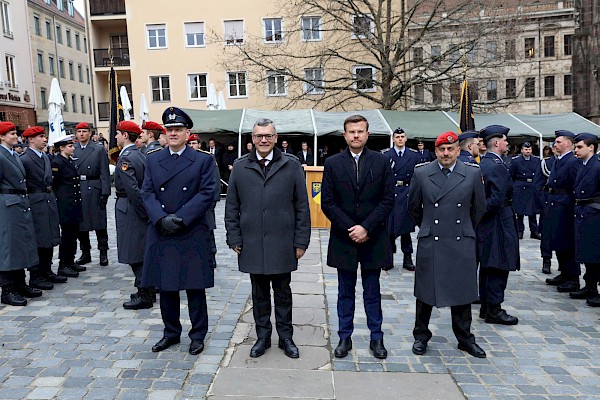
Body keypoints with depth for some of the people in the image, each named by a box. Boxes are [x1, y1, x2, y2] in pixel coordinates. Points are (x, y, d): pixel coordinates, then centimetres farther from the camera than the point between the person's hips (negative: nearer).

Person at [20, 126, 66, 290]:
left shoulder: (46, 157, 13)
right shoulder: (24, 160, -12)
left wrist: (50, 191, 13)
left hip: (49, 201, 8)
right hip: (35, 203, -8)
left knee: (49, 239, 13)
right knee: (38, 241, -2)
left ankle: (47, 272, 25)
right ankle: (35, 277, 8)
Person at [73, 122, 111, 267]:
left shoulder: (99, 150, 1)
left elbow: (104, 173, -3)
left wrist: (105, 193, -10)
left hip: (94, 190, -3)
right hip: (76, 191, 3)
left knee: (99, 222, 2)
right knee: (80, 223, 8)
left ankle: (103, 253, 11)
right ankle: (85, 253, 20)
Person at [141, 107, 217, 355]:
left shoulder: (203, 160, 0)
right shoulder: (152, 159, 10)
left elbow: (207, 193, -8)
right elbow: (147, 193, 3)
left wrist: (180, 218, -15)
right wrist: (161, 219, -14)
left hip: (192, 235, -3)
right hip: (161, 235, 3)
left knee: (195, 287, 6)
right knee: (165, 287, 13)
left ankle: (198, 335, 21)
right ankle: (171, 332, 29)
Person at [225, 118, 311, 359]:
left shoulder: (291, 166, 0)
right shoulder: (240, 167, 5)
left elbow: (302, 206, 0)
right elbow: (232, 206, 7)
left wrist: (301, 241, -3)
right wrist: (234, 238, 1)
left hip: (282, 244, -1)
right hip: (252, 244, 1)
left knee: (282, 293, 11)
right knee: (259, 293, 12)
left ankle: (286, 337, 25)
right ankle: (262, 336, 27)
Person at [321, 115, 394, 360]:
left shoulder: (381, 162, 1)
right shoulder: (333, 163, 1)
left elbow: (388, 200, -4)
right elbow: (327, 202, -2)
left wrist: (366, 227, -13)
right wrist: (350, 228, -11)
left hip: (373, 238, 0)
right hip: (343, 239, 1)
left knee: (372, 292, 11)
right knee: (345, 292, 11)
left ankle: (376, 338, 24)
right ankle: (345, 337, 23)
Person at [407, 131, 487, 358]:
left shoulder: (472, 173, 0)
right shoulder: (421, 173, -1)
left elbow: (479, 208, 11)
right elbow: (413, 206, 11)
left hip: (462, 243, 1)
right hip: (430, 243, 0)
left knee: (462, 292, 11)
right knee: (425, 291, 9)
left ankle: (465, 338, 28)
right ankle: (421, 336, 25)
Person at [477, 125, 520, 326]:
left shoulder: (482, 163, 11)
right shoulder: (498, 166, -18)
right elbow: (498, 199, -25)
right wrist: (481, 211, -14)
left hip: (486, 223, 10)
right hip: (498, 221, -10)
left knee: (487, 267, 15)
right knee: (498, 267, -2)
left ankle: (486, 306, 24)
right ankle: (494, 309, 6)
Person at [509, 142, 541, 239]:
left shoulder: (537, 160, 6)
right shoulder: (516, 160, -2)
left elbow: (539, 174, 9)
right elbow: (510, 175, 1)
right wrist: (513, 185, -2)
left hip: (533, 188, 3)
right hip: (520, 188, -3)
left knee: (533, 211, 6)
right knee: (520, 211, 2)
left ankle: (534, 231, 14)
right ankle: (520, 230, 11)